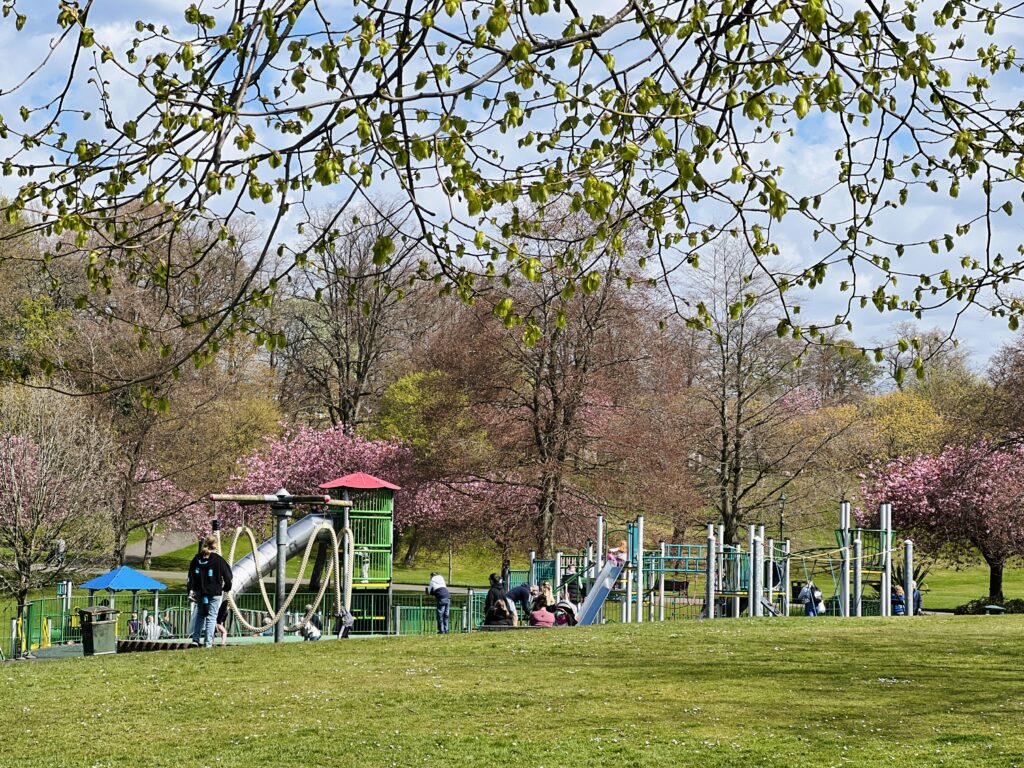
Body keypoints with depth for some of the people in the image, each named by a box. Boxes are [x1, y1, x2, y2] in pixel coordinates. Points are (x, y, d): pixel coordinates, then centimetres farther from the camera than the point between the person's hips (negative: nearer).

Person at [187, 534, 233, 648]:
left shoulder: (197, 559, 3)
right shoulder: (218, 559, -10)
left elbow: (191, 576, 5)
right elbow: (227, 575, -5)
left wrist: (191, 592, 10)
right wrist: (227, 588, 12)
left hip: (200, 592, 4)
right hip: (215, 593, -4)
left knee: (200, 615, 19)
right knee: (211, 617, 2)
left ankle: (195, 639, 11)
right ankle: (208, 642, -1)